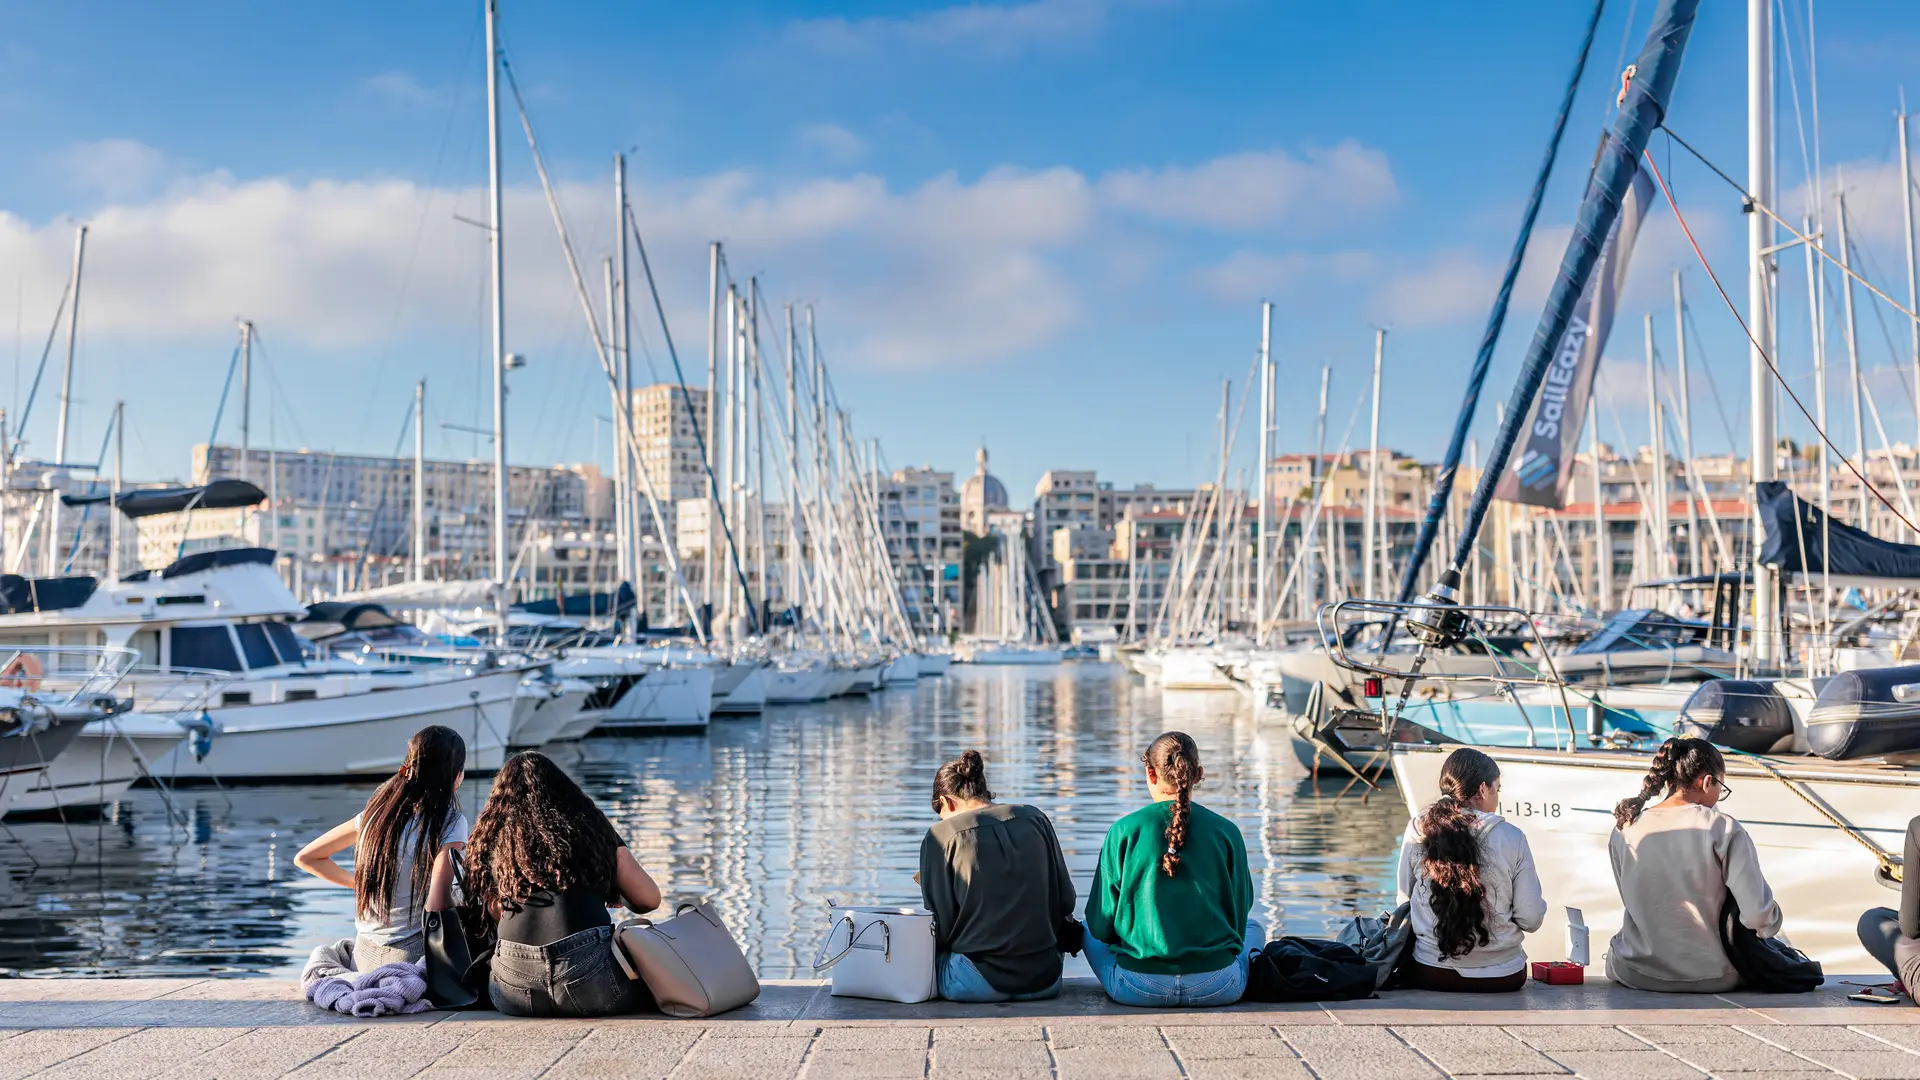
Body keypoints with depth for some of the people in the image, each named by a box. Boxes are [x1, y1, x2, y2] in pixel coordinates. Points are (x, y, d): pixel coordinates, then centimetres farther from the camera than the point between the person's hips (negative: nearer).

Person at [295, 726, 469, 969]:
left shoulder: (377, 810, 10)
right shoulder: (449, 822, -8)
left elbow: (306, 858, 17)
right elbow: (436, 906, -18)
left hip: (364, 956, 7)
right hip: (411, 956, -7)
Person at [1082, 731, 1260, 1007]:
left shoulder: (1123, 831, -6)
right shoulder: (1227, 832, -4)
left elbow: (1101, 925, 0)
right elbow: (1238, 919, 5)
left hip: (1139, 990, -1)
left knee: (1087, 933, 31)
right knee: (1255, 928, 33)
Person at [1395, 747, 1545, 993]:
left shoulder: (1417, 831, -4)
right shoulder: (1511, 838, -9)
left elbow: (1404, 900, 6)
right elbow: (1531, 920, -7)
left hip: (1428, 974, 1)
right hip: (1501, 977, -1)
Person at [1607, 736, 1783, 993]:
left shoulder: (1624, 829, -4)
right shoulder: (1723, 829, -13)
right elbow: (1758, 914, -15)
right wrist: (1774, 919, 9)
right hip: (1710, 977, -1)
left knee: (1614, 950, 34)